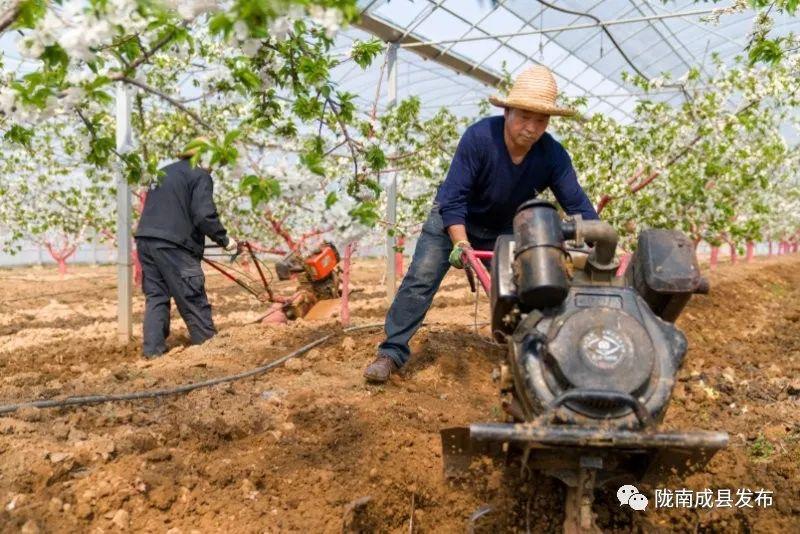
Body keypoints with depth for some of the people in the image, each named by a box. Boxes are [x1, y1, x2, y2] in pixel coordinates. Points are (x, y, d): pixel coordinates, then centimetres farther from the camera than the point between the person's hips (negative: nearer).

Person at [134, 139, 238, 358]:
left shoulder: (164, 172, 25)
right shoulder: (200, 175, -1)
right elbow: (204, 215, -12)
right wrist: (224, 239, -1)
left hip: (145, 239, 8)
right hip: (171, 244, -8)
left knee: (156, 296, 12)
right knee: (193, 299, 1)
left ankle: (153, 350, 9)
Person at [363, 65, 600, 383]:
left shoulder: (553, 156, -23)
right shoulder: (479, 137, -33)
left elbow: (577, 205, -20)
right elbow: (453, 199, -33)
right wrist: (461, 243, -44)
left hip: (504, 229, 4)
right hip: (454, 220, -3)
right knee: (421, 279, -12)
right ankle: (392, 352, -6)